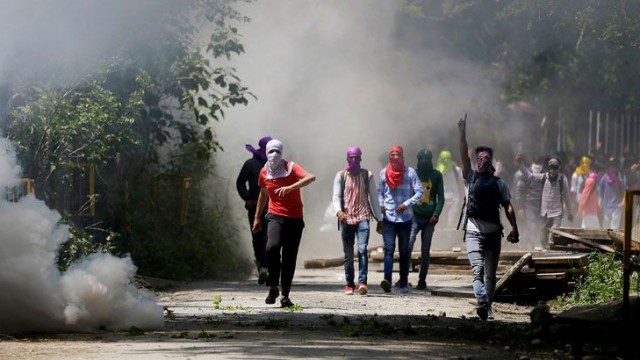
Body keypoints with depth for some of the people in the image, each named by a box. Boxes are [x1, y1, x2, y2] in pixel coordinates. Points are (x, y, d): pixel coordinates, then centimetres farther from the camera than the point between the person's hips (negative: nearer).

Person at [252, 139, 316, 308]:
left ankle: (285, 295, 9)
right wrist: (257, 217, 28)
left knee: (290, 258, 0)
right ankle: (273, 288, -13)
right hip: (275, 216, 1)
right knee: (272, 247, -25)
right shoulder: (264, 172, 6)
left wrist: (290, 187, -37)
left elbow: (311, 177, -25)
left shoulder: (291, 168, -7)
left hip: (295, 219, -1)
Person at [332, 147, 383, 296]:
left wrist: (379, 219, 13)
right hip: (346, 218, 1)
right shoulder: (340, 176, 8)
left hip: (363, 217, -1)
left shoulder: (368, 175, 9)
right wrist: (338, 211, -20)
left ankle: (362, 282, -26)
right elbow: (336, 196, 1)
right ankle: (349, 284, 11)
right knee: (348, 254, 5)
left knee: (362, 249, -18)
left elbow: (374, 197, 13)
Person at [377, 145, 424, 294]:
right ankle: (387, 280, -25)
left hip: (405, 218, 0)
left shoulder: (410, 172, -1)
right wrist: (381, 204, 0)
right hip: (388, 217, 0)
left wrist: (407, 204, -14)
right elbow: (380, 192, 18)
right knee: (389, 249, -13)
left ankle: (403, 283, 13)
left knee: (404, 251, 7)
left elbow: (419, 192, -3)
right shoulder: (384, 173, 6)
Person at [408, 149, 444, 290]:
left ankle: (422, 280, 8)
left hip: (429, 218, 1)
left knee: (425, 250, 3)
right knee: (408, 245, -15)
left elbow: (441, 197, 6)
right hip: (414, 216, -1)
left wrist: (436, 214, -7)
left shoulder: (436, 175, 7)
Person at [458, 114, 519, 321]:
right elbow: (464, 156, -6)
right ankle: (482, 302, -33)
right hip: (474, 232, -3)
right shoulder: (471, 178, 6)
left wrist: (514, 228, -5)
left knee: (490, 273, 8)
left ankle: (487, 307, 16)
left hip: (493, 233, 3)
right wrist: (462, 134, -18)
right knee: (477, 270, -18)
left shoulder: (498, 184, 11)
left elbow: (508, 206, 6)